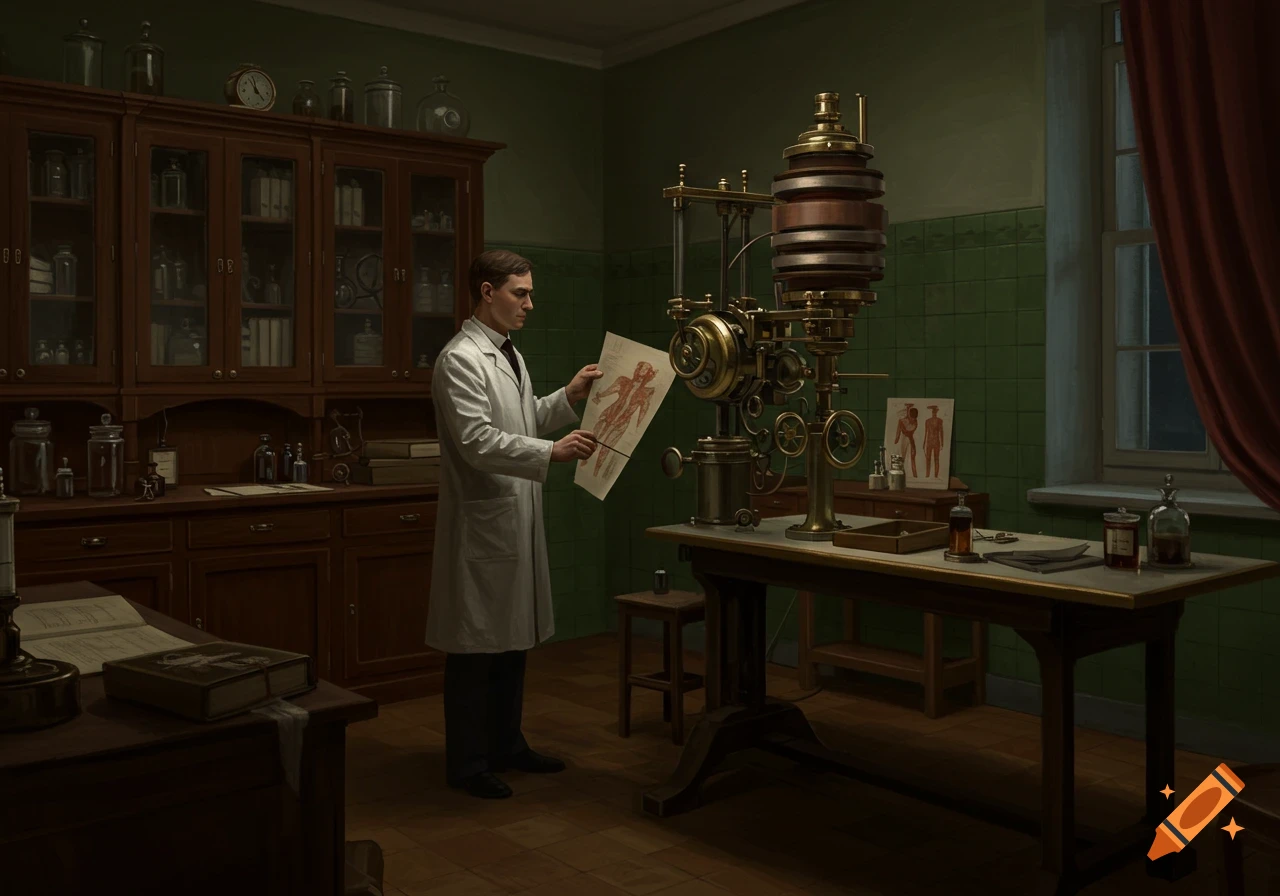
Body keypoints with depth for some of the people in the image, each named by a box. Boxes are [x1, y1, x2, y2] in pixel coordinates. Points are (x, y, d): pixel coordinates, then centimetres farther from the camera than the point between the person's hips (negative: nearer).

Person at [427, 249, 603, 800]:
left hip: (517, 521, 9)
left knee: (513, 637, 16)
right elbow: (478, 441, -25)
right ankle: (467, 762, 12)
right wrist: (552, 453, -32)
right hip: (481, 523, -9)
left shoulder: (509, 355, 15)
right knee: (476, 646, 0)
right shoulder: (461, 359, -15)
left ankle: (507, 744, 29)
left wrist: (569, 397, 12)